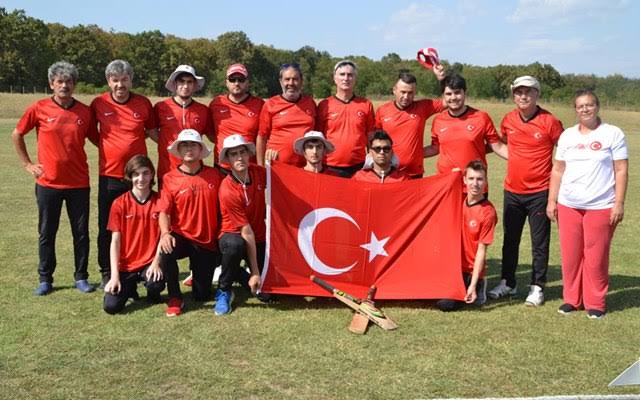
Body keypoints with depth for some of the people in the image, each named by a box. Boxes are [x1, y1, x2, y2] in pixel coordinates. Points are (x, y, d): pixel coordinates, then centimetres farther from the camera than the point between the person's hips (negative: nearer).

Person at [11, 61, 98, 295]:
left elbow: (96, 139, 12)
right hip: (48, 183, -1)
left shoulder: (85, 112, 1)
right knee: (46, 233, 8)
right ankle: (45, 280, 20)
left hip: (78, 183, 1)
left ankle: (81, 277, 20)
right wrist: (27, 164, 4)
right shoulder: (39, 109, -3)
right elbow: (17, 135, 7)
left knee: (81, 233, 7)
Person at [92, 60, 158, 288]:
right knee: (107, 228, 8)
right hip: (109, 176, 0)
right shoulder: (99, 104, -2)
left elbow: (153, 132, 11)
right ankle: (107, 273, 20)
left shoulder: (143, 103, -1)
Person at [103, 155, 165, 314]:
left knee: (156, 283, -33)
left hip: (150, 263, 0)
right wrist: (115, 275, -11)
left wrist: (156, 262, -18)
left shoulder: (160, 201, -3)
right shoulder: (119, 204, -3)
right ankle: (130, 287, 19)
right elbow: (115, 241, -4)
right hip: (126, 265, 1)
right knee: (111, 306, -17)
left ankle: (152, 295, 7)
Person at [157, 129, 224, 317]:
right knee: (166, 250, -37)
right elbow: (164, 211, -9)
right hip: (181, 236, -1)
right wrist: (165, 233, -27)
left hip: (207, 242, 1)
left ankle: (202, 274, 40)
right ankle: (175, 298, -13)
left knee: (202, 295, 2)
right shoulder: (170, 178, -5)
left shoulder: (214, 175, 0)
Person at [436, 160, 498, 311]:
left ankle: (477, 288, 6)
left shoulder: (488, 212, -16)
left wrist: (473, 285, -17)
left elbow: (481, 250, -15)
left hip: (470, 270, -5)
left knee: (446, 303, -22)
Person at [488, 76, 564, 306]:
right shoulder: (508, 120, 2)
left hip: (539, 192, -4)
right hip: (512, 191, 5)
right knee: (510, 240, 15)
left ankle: (537, 287, 16)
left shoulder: (549, 122, -11)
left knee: (539, 242, 5)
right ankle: (507, 283, 28)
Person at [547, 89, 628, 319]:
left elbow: (621, 171, -3)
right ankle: (571, 299, 21)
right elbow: (558, 170, 12)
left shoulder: (613, 134, -1)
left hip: (601, 206, -3)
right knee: (570, 255, 8)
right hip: (568, 205, 3)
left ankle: (595, 303, 15)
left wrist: (619, 203, -9)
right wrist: (552, 201, 7)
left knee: (596, 257, 1)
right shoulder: (567, 135, 10)